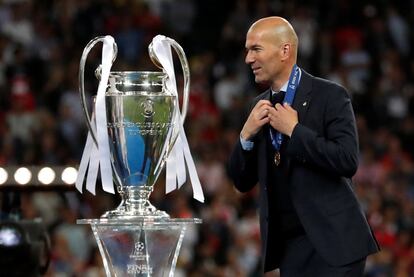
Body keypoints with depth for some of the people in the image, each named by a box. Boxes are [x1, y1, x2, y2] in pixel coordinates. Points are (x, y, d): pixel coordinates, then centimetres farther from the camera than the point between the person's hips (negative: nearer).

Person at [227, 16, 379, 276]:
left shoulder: (329, 96, -7)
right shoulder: (260, 107, 12)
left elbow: (348, 161, -18)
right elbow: (243, 182, 13)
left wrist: (294, 130, -16)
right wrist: (247, 134, -4)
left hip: (332, 241, -6)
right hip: (289, 244, 6)